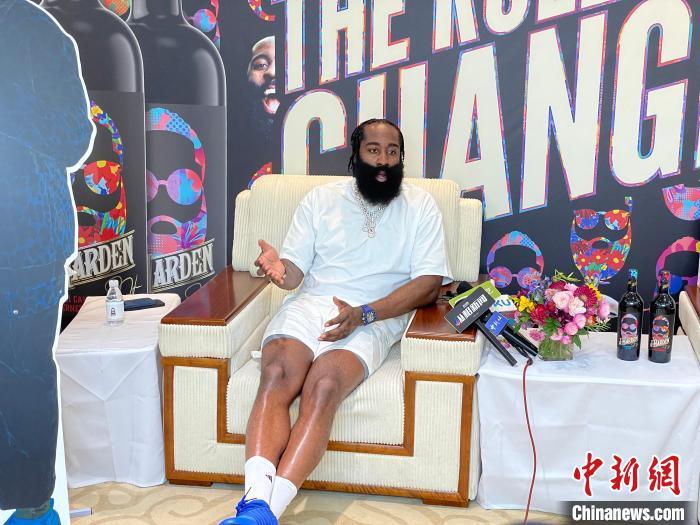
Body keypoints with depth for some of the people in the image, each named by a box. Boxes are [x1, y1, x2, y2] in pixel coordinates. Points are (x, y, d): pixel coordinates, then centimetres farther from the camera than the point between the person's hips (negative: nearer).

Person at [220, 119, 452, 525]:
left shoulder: (420, 206, 7)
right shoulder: (322, 198, 13)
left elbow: (429, 283, -3)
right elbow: (296, 271, 10)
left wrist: (364, 313, -17)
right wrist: (280, 269, -17)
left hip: (376, 317, -2)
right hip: (311, 304, 3)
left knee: (323, 386, -32)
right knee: (276, 375, -30)